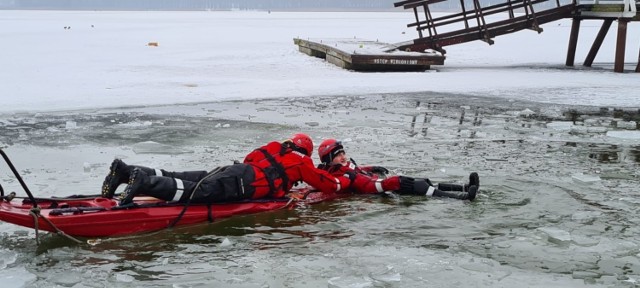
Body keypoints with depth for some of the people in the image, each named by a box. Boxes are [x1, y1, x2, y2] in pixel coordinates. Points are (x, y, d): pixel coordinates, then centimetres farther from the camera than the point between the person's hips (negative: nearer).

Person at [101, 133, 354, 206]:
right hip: (242, 184, -7)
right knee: (195, 192, -24)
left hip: (236, 170, 8)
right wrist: (346, 181, 32)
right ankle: (144, 183, -45)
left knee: (179, 179, 1)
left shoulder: (276, 149, 32)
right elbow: (327, 184, 14)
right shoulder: (302, 163, 14)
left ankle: (125, 170, -13)